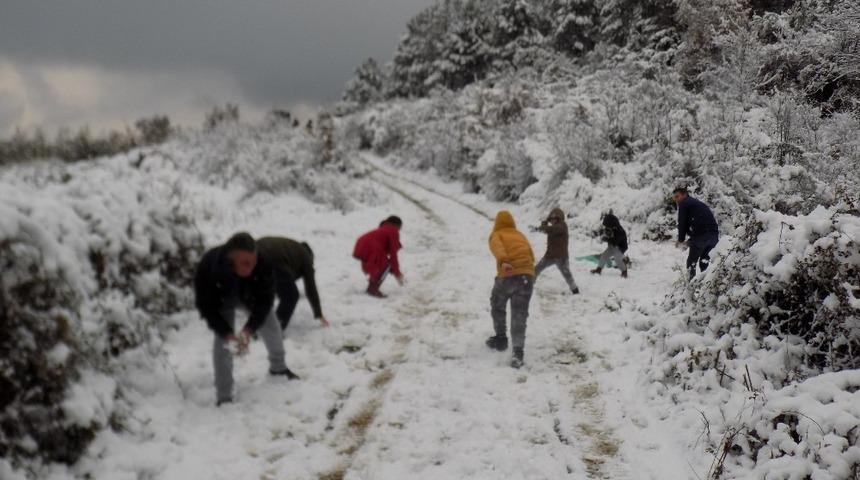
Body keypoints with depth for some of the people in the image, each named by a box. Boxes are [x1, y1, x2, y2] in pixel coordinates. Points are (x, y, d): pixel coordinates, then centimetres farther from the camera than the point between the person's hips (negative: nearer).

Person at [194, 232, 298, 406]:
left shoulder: (263, 266, -40)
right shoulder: (208, 266, -42)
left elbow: (265, 301, -28)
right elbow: (207, 307, -31)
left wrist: (249, 329, -40)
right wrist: (228, 334, -40)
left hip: (251, 295, 2)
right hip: (222, 301, -2)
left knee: (271, 328, 4)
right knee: (222, 340, -16)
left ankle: (278, 367, 37)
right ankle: (223, 396, -6)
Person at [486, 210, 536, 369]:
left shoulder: (496, 235, 12)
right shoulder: (521, 236, 26)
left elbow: (498, 247, -12)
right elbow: (531, 256, 18)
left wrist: (503, 261, -30)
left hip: (508, 275, -3)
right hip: (527, 275, 3)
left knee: (497, 306, 25)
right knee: (519, 315, 1)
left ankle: (501, 339, 33)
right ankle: (518, 352, -10)